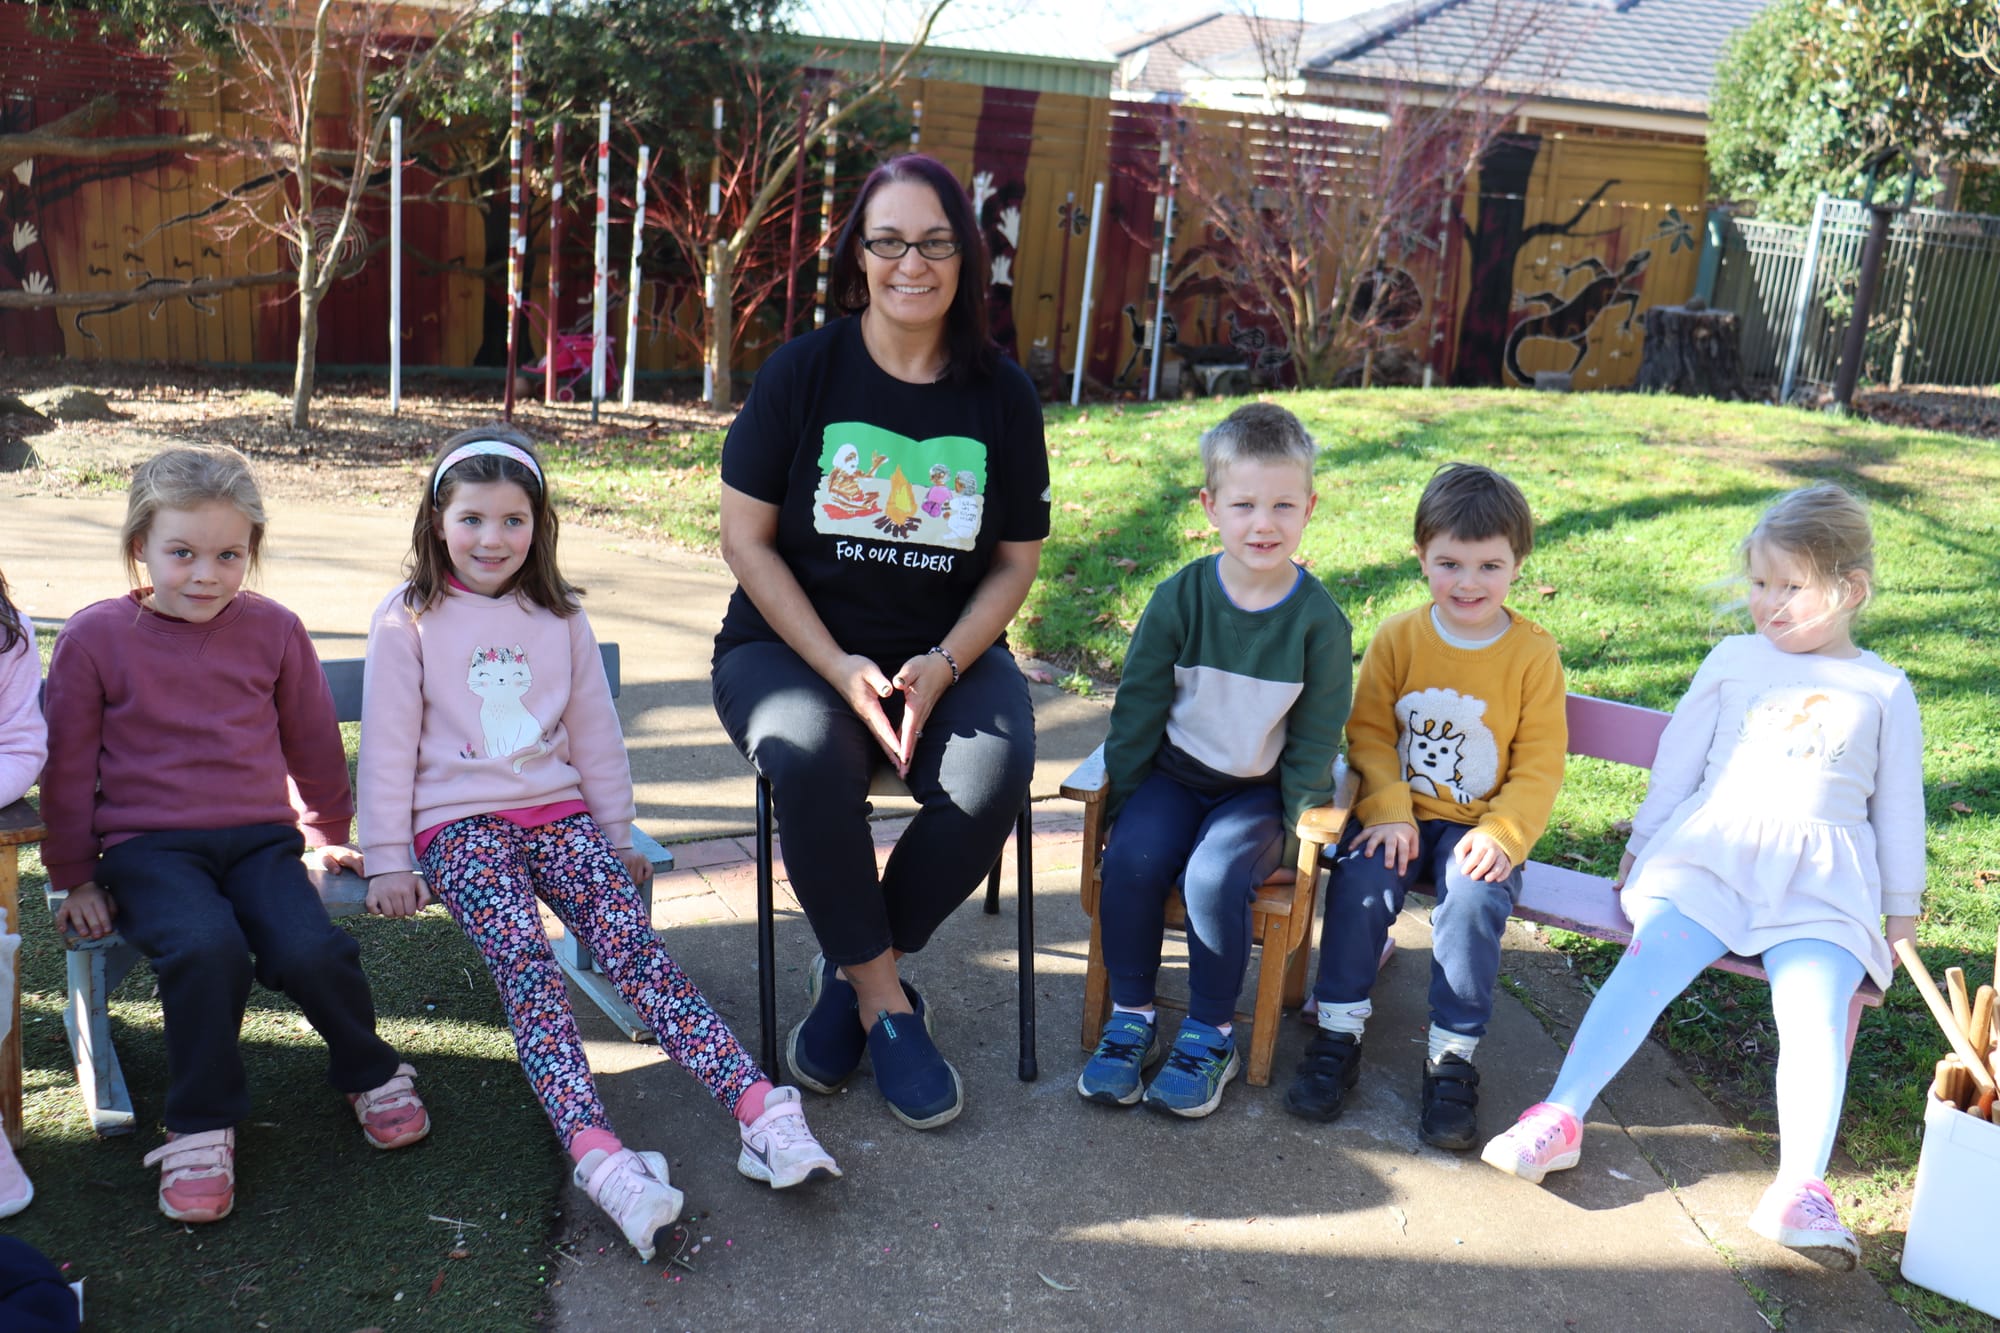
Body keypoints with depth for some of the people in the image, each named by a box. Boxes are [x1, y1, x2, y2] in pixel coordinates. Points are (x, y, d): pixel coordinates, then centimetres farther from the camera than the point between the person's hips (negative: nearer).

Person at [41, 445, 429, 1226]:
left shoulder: (273, 630, 5)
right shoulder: (95, 638, -1)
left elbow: (312, 742, 18)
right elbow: (69, 766, 6)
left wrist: (327, 834, 26)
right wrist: (74, 877, 9)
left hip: (259, 836, 2)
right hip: (148, 846, -1)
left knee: (311, 951, -24)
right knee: (206, 949, -32)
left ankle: (370, 1073, 8)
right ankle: (201, 1126, -10)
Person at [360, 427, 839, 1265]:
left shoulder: (559, 618, 15)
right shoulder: (408, 622, 5)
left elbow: (595, 736, 19)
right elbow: (388, 747, 4)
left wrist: (620, 836, 19)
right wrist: (388, 861, -1)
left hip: (558, 812, 3)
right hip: (457, 824, -2)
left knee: (629, 937, -21)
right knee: (524, 958, -28)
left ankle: (758, 1108, -33)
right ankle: (595, 1151, -43)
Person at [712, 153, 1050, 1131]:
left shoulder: (1002, 395, 2)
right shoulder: (803, 371, -3)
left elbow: (1016, 560, 6)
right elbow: (747, 539, -4)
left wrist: (942, 667, -12)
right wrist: (841, 670, -14)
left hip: (948, 653, 2)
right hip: (794, 645, -1)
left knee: (993, 776, -29)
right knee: (811, 757, -34)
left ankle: (850, 972, -5)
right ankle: (884, 999, -13)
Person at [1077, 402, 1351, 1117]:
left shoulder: (1319, 619, -8)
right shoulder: (1180, 597, -7)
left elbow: (1316, 740, 0)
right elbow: (1137, 707, 1)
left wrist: (1297, 829, -4)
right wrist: (1122, 802, -1)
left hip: (1258, 790, -1)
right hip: (1173, 773, 2)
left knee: (1215, 877, -27)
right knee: (1131, 859, -25)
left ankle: (1210, 1032, -5)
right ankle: (1131, 1017, -4)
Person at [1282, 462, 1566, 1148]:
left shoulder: (1534, 654, -4)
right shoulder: (1397, 638, -2)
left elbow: (1540, 763, -4)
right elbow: (1368, 732, 0)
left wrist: (1501, 834, -17)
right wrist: (1388, 813, -14)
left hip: (1481, 826, -1)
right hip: (1399, 812, 1)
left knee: (1473, 900, -27)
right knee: (1359, 884, -25)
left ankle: (1451, 1058, -11)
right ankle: (1338, 1034, -8)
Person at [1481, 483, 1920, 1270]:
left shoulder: (1883, 692, 15)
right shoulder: (1735, 660, 15)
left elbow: (1898, 807, 18)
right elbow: (1679, 760, 18)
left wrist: (1903, 910, 17)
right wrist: (1643, 844, 17)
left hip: (1822, 885, 0)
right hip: (1713, 852, 0)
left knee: (1815, 1011, -23)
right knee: (1649, 962, -23)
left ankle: (1799, 1189, -26)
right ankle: (1560, 1117, -26)